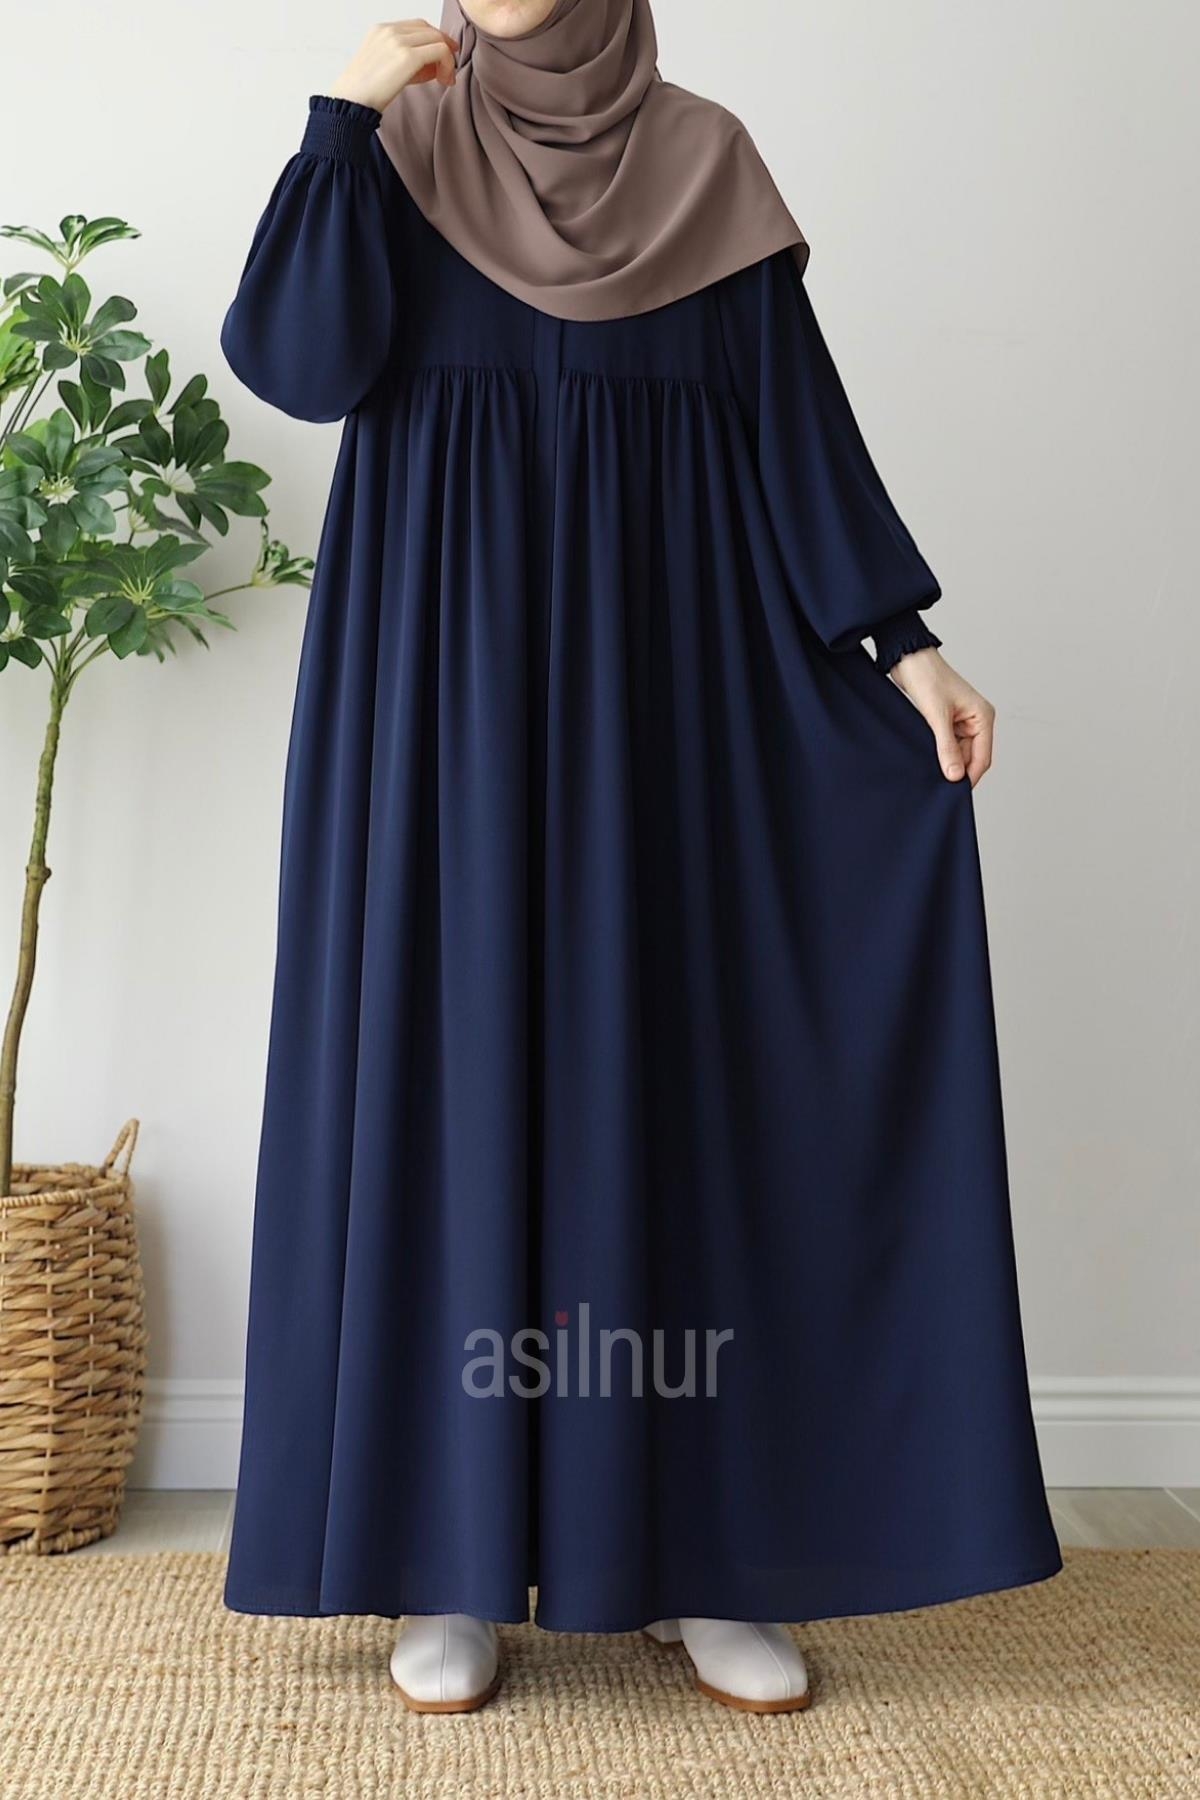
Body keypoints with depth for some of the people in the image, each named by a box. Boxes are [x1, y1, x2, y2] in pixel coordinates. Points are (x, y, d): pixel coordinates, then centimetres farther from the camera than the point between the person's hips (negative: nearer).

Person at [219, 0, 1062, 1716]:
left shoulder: (707, 157, 14)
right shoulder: (400, 140, 13)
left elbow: (800, 421, 7)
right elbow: (297, 362, -3)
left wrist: (900, 636, -2)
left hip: (664, 667, 1)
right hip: (447, 673, 0)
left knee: (683, 1060, -2)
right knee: (450, 1057, -3)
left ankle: (704, 1554, 11)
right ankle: (451, 1560, 10)